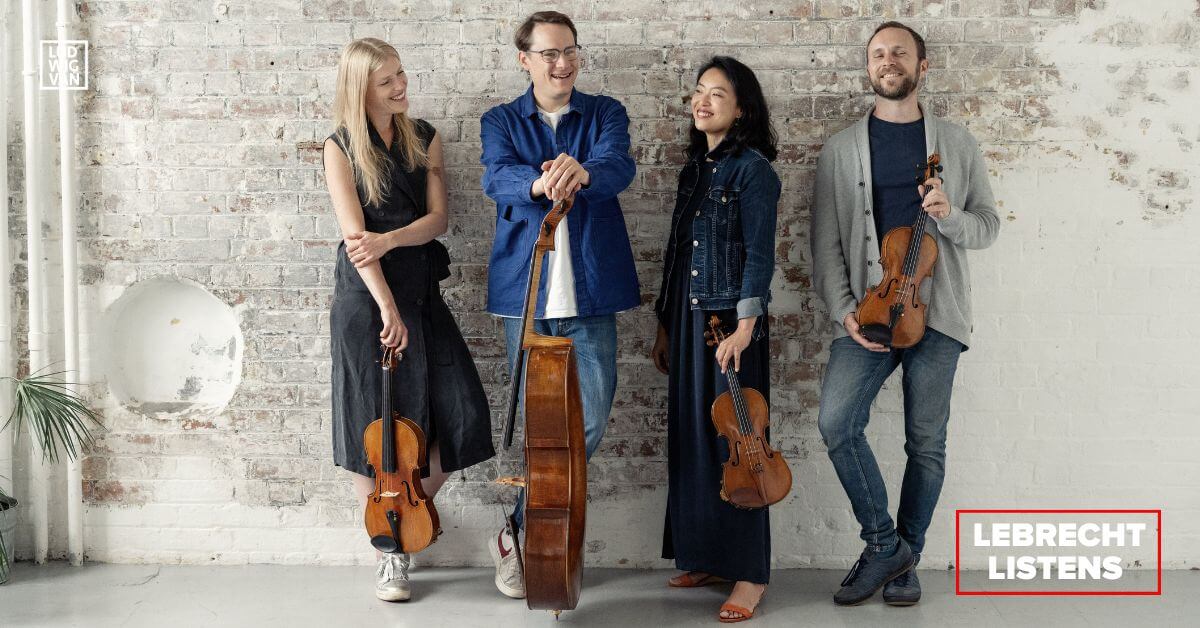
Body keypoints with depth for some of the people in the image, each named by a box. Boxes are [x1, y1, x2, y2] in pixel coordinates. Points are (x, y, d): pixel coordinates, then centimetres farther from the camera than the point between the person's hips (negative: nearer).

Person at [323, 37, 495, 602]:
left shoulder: (424, 138, 9)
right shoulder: (341, 148, -2)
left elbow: (438, 217, 1)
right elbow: (354, 234, -10)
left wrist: (389, 240, -17)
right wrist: (387, 306, -18)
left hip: (421, 291, 4)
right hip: (365, 295, -3)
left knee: (458, 418, -4)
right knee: (372, 425, 1)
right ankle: (391, 548, 18)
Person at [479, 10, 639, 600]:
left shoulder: (605, 114, 9)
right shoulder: (500, 121, 9)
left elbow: (619, 165, -13)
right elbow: (497, 175, -12)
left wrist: (582, 172, -37)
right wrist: (537, 182, -36)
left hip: (590, 292, 1)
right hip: (526, 292, 0)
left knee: (590, 417, -3)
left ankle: (521, 534, 17)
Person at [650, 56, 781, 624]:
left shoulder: (753, 168, -6)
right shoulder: (694, 167, 15)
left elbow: (759, 255, -11)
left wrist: (743, 328, -18)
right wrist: (664, 326, 17)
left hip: (731, 320, -7)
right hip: (688, 318, 7)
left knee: (734, 440, -3)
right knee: (691, 437, 10)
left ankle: (749, 572, 8)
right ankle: (705, 558, 23)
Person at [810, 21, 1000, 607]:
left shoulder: (957, 144, 10)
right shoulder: (841, 148, 9)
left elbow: (988, 224, 11)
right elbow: (826, 243, 5)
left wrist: (949, 216, -12)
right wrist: (844, 311, -8)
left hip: (936, 312, 1)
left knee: (926, 442, 4)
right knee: (836, 422, -18)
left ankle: (904, 559, 21)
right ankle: (883, 542, 1)